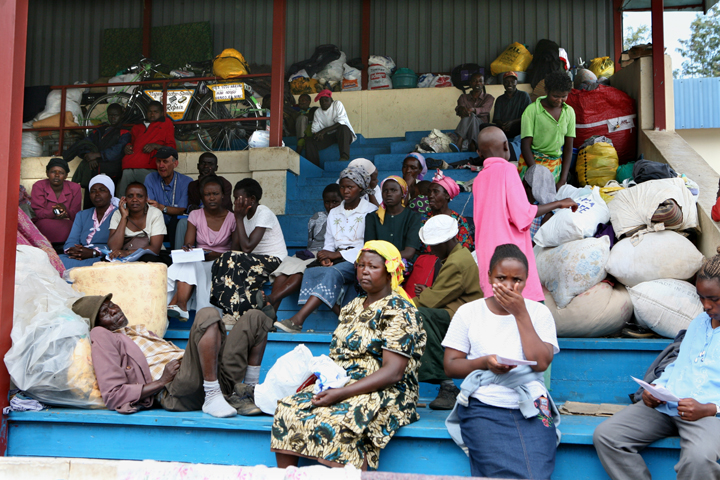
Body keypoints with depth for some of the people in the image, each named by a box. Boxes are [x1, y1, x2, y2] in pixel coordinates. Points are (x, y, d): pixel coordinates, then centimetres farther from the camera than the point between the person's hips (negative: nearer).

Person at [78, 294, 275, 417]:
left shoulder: (140, 329, 35)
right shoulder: (103, 337, 10)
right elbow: (113, 395, -4)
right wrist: (162, 381, -11)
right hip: (175, 392, -8)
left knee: (255, 318, 4)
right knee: (208, 315, -29)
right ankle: (213, 399, -27)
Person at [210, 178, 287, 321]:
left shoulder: (264, 214, -16)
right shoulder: (243, 214, 9)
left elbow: (247, 247, -25)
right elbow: (235, 248, 2)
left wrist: (239, 218, -19)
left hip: (273, 261, -8)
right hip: (255, 260, 8)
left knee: (232, 261, -27)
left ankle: (235, 313, -19)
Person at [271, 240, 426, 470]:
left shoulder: (399, 311, -7)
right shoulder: (353, 307, 18)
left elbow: (392, 373, -17)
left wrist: (342, 393, -24)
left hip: (384, 394, -7)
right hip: (339, 386, 7)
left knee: (334, 421, -36)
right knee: (287, 409, -17)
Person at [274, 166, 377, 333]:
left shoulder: (370, 211, 2)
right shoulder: (334, 213, 21)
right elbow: (329, 244, 17)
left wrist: (337, 254, -13)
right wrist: (326, 256, -8)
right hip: (336, 262, 6)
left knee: (333, 273, -35)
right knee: (311, 271, -26)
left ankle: (298, 319, -46)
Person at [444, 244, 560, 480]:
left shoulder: (539, 312, 11)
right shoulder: (468, 312, 9)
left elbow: (541, 362, -4)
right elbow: (450, 366, 7)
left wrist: (520, 313, -4)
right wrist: (484, 363, -12)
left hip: (531, 408, 1)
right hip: (484, 407, -1)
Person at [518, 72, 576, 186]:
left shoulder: (569, 112, 8)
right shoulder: (532, 110, -7)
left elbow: (568, 147, 8)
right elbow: (525, 146, -8)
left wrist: (563, 180, -2)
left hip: (556, 164, 4)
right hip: (531, 163, -4)